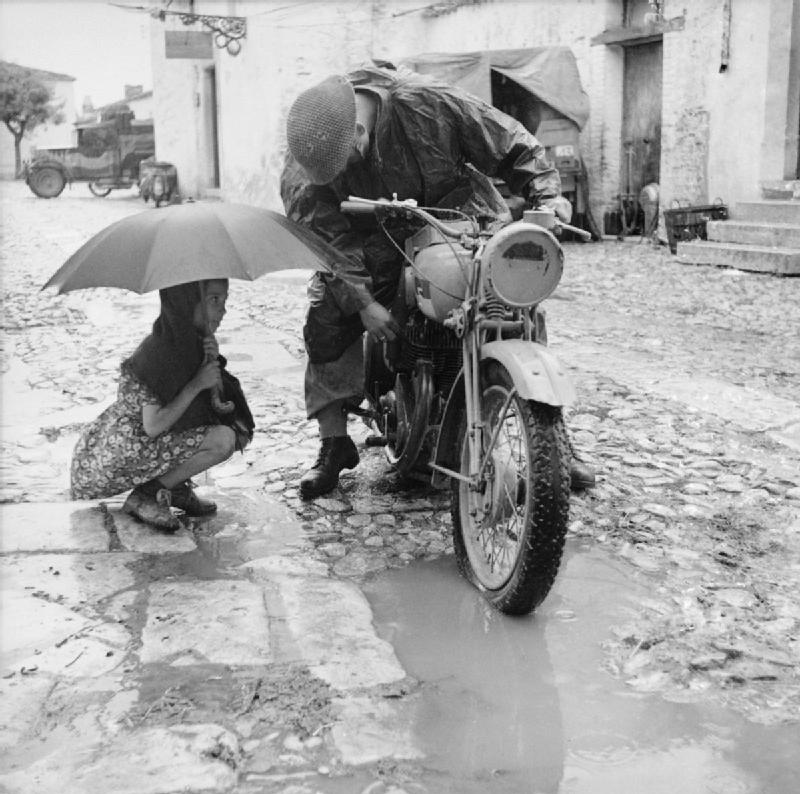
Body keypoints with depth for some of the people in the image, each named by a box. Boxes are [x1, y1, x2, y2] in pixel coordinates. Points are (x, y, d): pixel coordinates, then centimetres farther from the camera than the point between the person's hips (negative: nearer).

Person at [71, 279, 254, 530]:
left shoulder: (194, 343, 3)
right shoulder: (157, 350, -22)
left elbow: (220, 406, 5)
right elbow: (153, 427, -25)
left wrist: (213, 365, -12)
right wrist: (196, 384, -22)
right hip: (115, 457, -9)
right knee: (223, 440, -21)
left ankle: (176, 486, 7)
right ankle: (146, 496, -9)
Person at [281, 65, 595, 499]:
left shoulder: (429, 103, -26)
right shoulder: (303, 162, -20)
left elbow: (513, 145, -16)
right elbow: (324, 236, -22)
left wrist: (546, 193, -27)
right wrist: (362, 301, -31)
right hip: (371, 240, 1)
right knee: (327, 316, -17)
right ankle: (334, 443, -3)